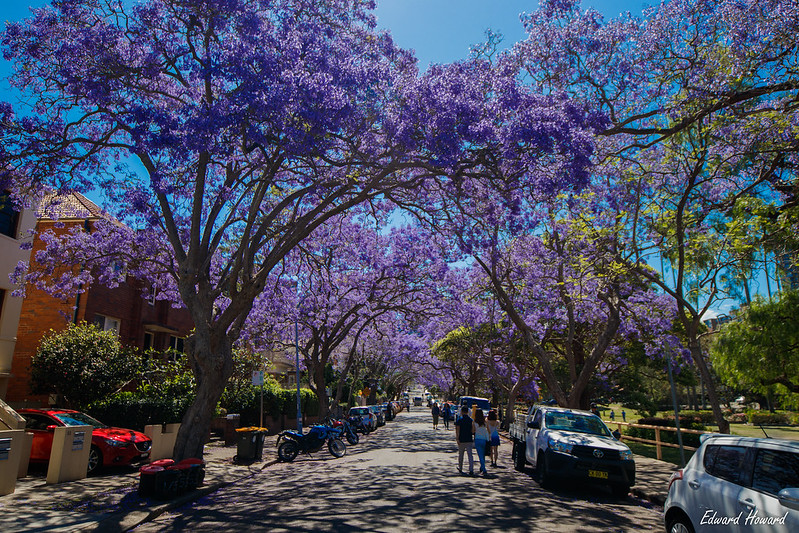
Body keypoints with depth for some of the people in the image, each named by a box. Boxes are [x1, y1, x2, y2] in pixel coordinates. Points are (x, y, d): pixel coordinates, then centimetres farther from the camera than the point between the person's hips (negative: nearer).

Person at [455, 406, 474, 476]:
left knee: (460, 454, 15)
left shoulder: (459, 420, -5)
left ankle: (460, 468, 30)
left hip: (461, 440, -1)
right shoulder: (471, 420, 3)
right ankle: (471, 470, -15)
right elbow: (473, 429, 5)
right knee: (470, 455, -2)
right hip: (469, 440, 1)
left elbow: (457, 430, -13)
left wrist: (457, 438, -14)